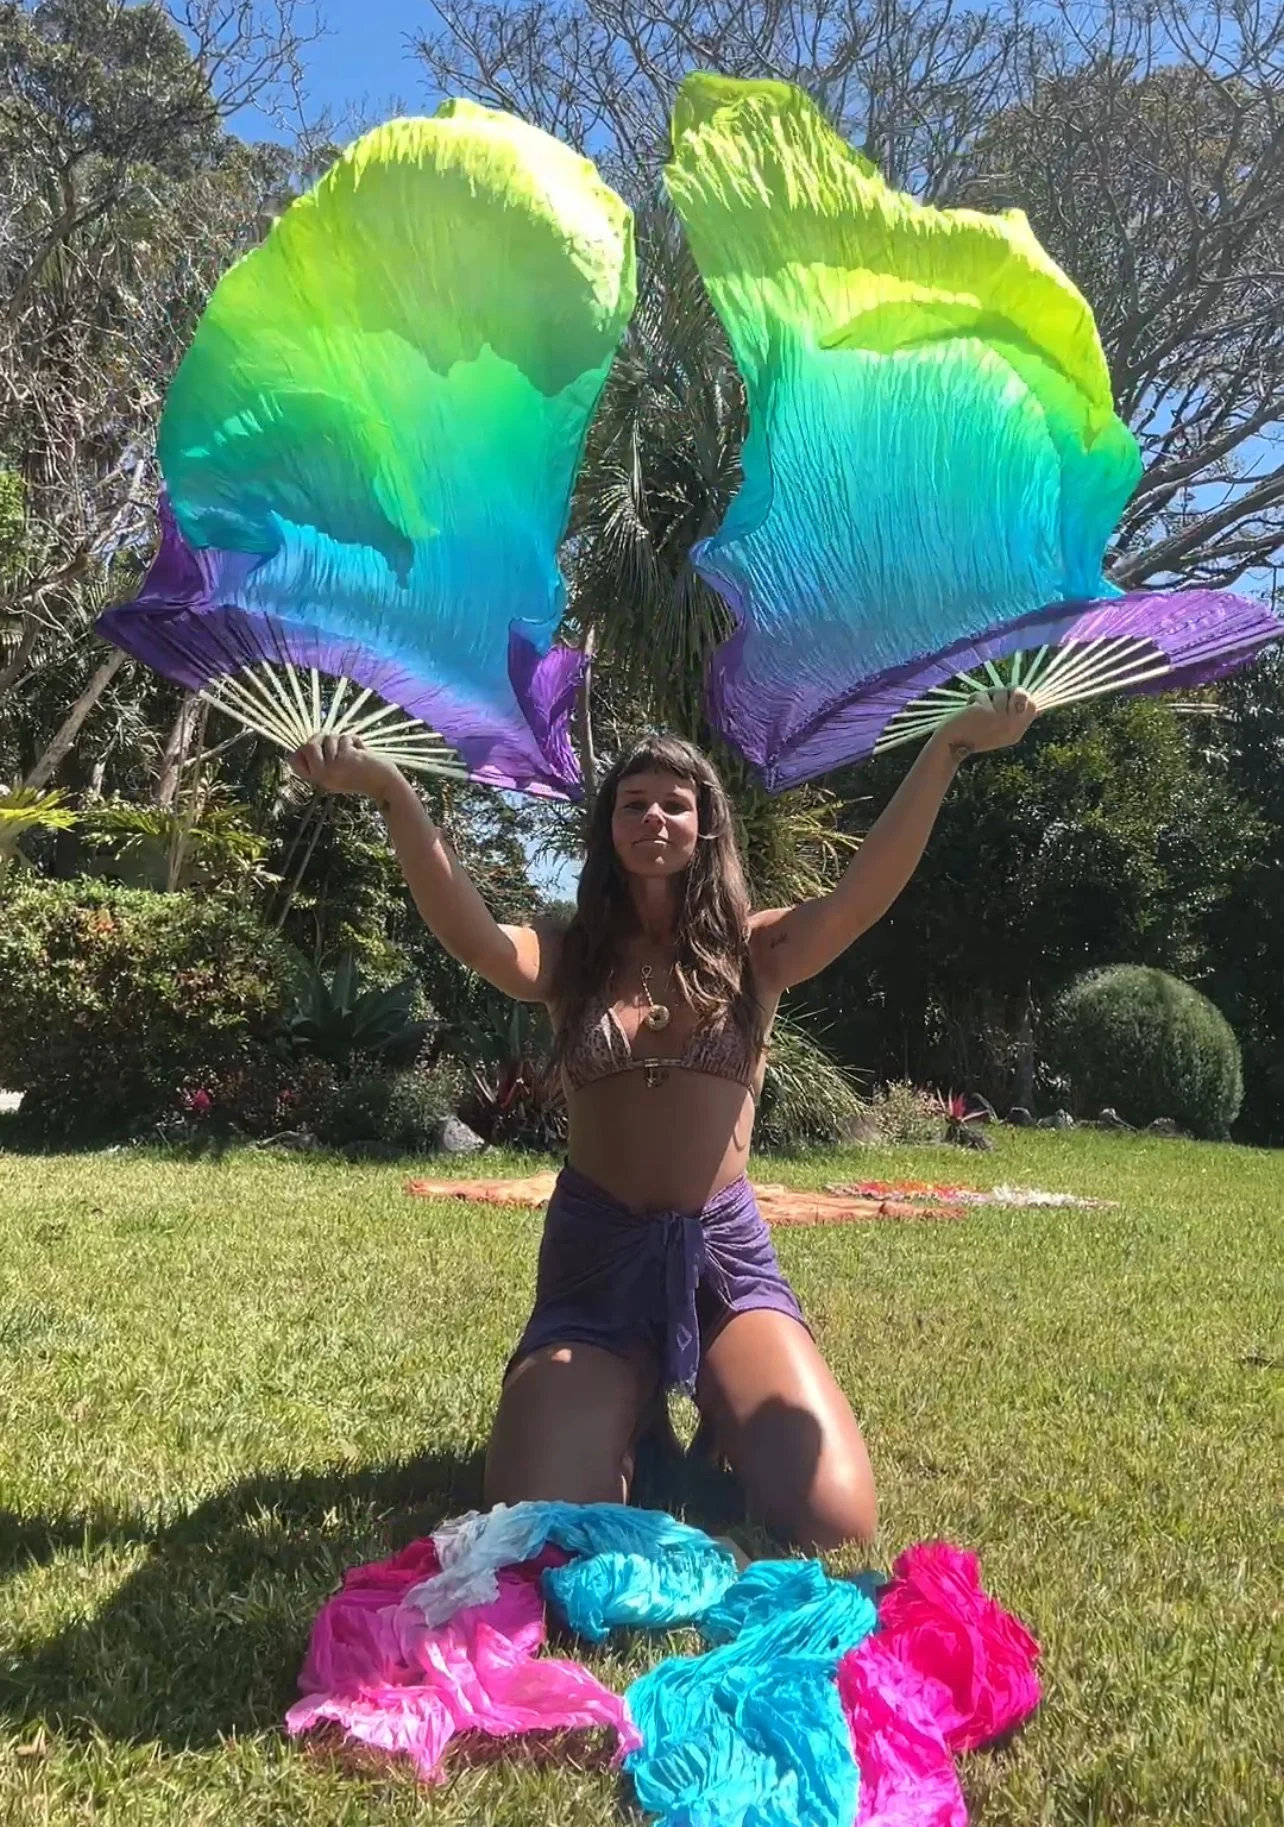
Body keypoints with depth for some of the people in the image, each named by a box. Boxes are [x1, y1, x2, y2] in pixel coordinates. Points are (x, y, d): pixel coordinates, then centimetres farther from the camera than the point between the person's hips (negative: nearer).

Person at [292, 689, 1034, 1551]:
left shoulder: (753, 952, 5)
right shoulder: (569, 956, 4)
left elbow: (862, 896, -14)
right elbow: (472, 935, -18)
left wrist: (946, 750, -28)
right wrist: (393, 793, -34)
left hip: (725, 1253, 0)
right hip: (595, 1260, 0)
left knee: (835, 1526, -17)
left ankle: (726, 1426, 17)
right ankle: (629, 1427, 16)